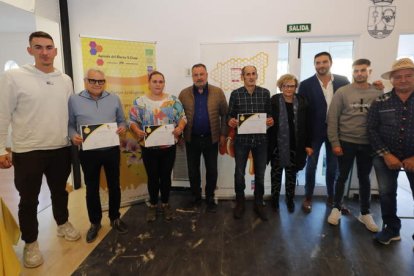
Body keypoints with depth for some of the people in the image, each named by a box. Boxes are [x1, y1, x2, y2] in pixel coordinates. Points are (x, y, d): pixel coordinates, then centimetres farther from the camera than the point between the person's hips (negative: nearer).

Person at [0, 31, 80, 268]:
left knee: (60, 191, 20)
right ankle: (31, 243, 29)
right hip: (27, 151, -3)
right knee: (29, 199, 10)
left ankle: (63, 224, 42)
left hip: (61, 149, 4)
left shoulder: (66, 80, 5)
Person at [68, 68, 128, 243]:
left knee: (114, 185, 12)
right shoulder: (74, 100, -2)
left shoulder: (114, 99, 4)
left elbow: (121, 120, 9)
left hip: (112, 150, 2)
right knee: (92, 188, 11)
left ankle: (115, 218, 32)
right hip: (88, 152, -1)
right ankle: (95, 223, 30)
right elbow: (70, 124, 0)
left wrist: (122, 127, -13)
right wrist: (73, 136, -19)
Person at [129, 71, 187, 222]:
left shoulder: (173, 100, 2)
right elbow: (132, 121, 1)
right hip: (148, 148, 0)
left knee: (166, 176, 11)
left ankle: (165, 204, 29)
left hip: (168, 147, 1)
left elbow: (183, 117, 2)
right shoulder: (140, 102, -1)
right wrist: (137, 131, -19)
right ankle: (153, 205, 29)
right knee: (152, 177, 11)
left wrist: (180, 127, -17)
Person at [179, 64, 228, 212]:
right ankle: (196, 197, 30)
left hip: (211, 138, -1)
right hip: (192, 139, 1)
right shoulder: (184, 94, 0)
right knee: (193, 170, 11)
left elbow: (224, 114, 0)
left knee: (212, 170, 8)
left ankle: (210, 198, 27)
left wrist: (223, 134, -3)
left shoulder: (218, 92, -2)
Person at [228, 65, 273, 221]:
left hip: (260, 139, 2)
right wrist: (230, 121, -19)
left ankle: (258, 203, 28)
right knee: (239, 173, 7)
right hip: (241, 139, -1)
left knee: (260, 173, 11)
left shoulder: (265, 93, 4)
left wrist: (271, 120, -12)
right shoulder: (235, 94, 0)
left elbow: (269, 113, 9)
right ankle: (240, 203, 27)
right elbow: (230, 115, 3)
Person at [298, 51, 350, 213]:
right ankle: (308, 197, 24)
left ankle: (331, 197, 30)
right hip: (315, 131, -2)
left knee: (333, 166, 13)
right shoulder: (306, 84, -5)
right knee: (311, 165, 8)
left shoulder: (343, 82, 1)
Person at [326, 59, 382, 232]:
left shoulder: (378, 93, 1)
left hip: (368, 144, 2)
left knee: (364, 178, 14)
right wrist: (334, 142, -10)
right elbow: (332, 118, -6)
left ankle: (365, 213, 28)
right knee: (342, 177, 9)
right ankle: (337, 208, 25)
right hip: (346, 142, -2)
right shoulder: (342, 92, -4)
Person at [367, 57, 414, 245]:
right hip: (386, 157, 1)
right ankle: (391, 228, 26)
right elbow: (372, 130, -4)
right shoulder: (380, 102, -1)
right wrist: (386, 154, -10)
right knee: (386, 193, 7)